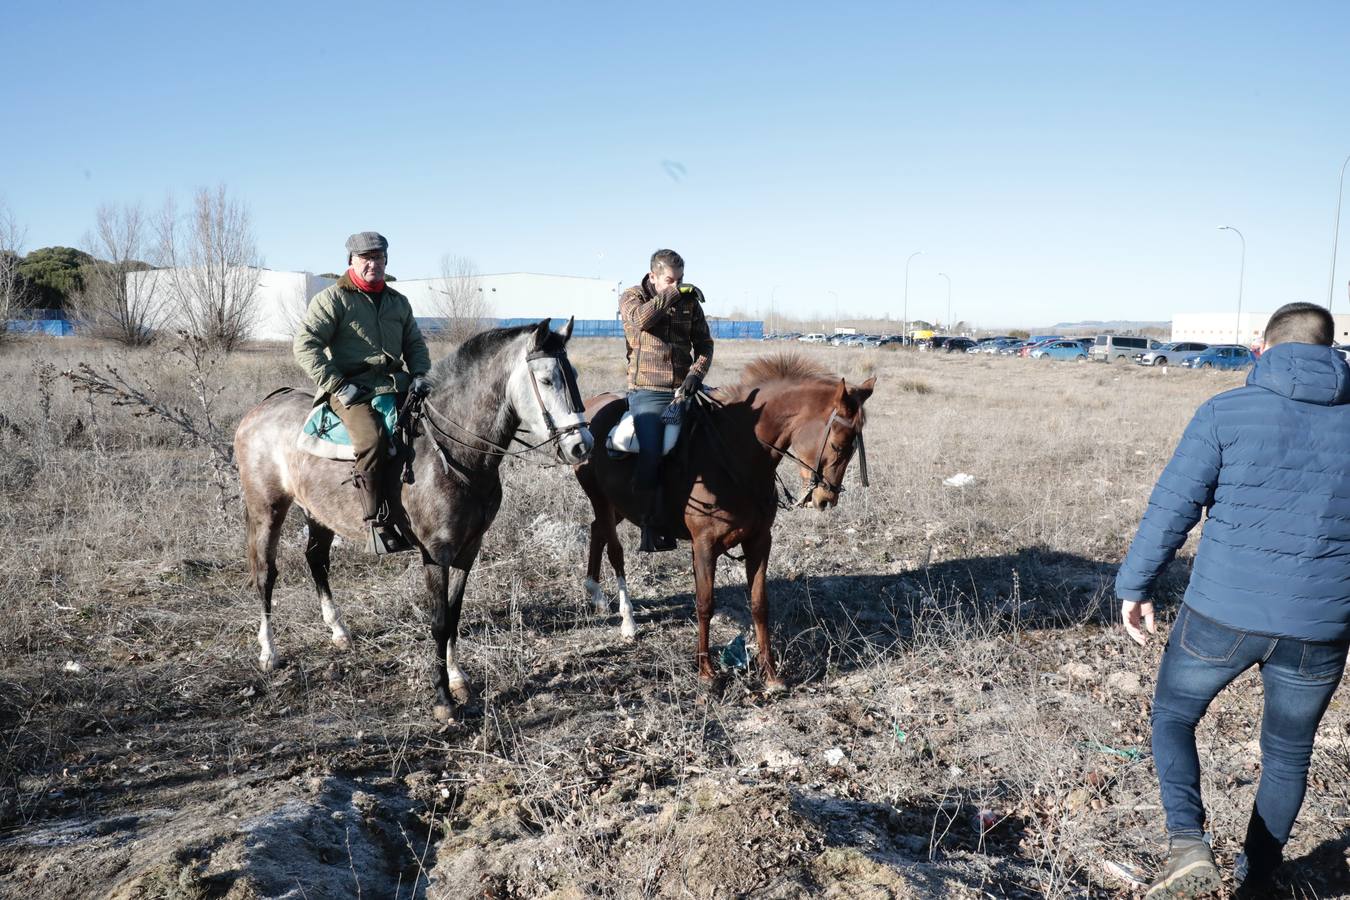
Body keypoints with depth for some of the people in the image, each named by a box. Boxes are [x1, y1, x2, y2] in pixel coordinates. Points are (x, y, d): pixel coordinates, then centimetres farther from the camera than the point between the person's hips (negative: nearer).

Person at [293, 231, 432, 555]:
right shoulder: (332, 299, 2)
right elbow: (305, 344, -6)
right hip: (350, 387, -6)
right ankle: (380, 524, -26)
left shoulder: (399, 302, 20)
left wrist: (419, 375, 3)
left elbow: (415, 345, 25)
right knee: (372, 438, -33)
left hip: (395, 384, 6)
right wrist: (337, 384, -14)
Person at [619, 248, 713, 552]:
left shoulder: (690, 301, 13)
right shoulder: (631, 297, 6)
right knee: (650, 456, -19)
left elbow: (704, 344, 11)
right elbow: (642, 318, -18)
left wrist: (696, 374, -7)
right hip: (647, 392, -4)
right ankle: (653, 527, -5)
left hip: (684, 388, 4)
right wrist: (672, 294, -11)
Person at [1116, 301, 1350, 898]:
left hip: (1222, 616, -3)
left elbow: (1172, 508, -9)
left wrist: (1135, 586, 1)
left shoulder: (1226, 413, -7)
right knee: (1287, 752, 22)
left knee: (1173, 717, 19)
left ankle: (1187, 842, -1)